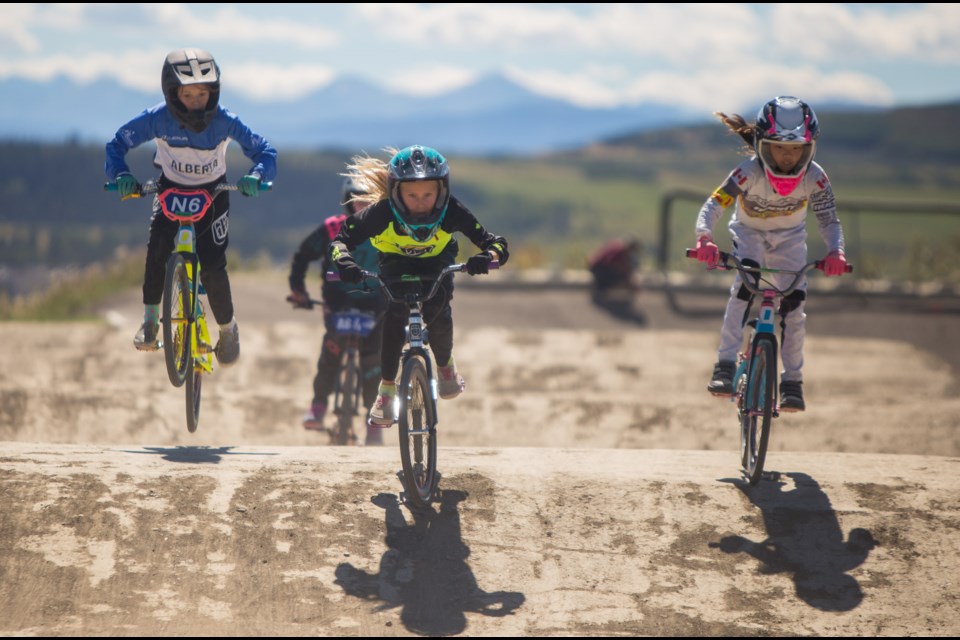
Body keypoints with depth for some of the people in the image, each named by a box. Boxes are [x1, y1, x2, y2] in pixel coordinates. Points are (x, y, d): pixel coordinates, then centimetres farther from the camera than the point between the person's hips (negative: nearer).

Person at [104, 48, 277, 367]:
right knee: (157, 247, -26)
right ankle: (150, 321, -10)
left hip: (212, 193, -1)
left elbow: (263, 149, -17)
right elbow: (118, 143, -13)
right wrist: (121, 174, -32)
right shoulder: (158, 119, -23)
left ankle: (228, 329, 13)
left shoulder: (223, 121, -24)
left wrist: (255, 176, -38)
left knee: (213, 266, -13)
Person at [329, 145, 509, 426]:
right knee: (395, 312, -27)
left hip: (437, 262, 0)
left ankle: (445, 365, 7)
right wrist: (344, 260, -52)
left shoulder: (452, 212, -34)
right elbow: (342, 238, -30)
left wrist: (487, 256, -55)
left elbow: (496, 244, -31)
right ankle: (386, 388, -14)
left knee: (438, 313, -25)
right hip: (396, 263, 0)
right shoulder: (383, 213, -35)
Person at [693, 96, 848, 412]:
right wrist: (704, 239, -57)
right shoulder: (749, 172, -33)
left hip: (789, 238, 2)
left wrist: (835, 252, -46)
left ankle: (792, 381, 3)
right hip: (749, 234, -2)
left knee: (794, 303, -12)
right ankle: (725, 366, -30)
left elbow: (829, 220, -25)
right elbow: (713, 206, -37)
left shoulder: (814, 178, -27)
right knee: (744, 285, -29)